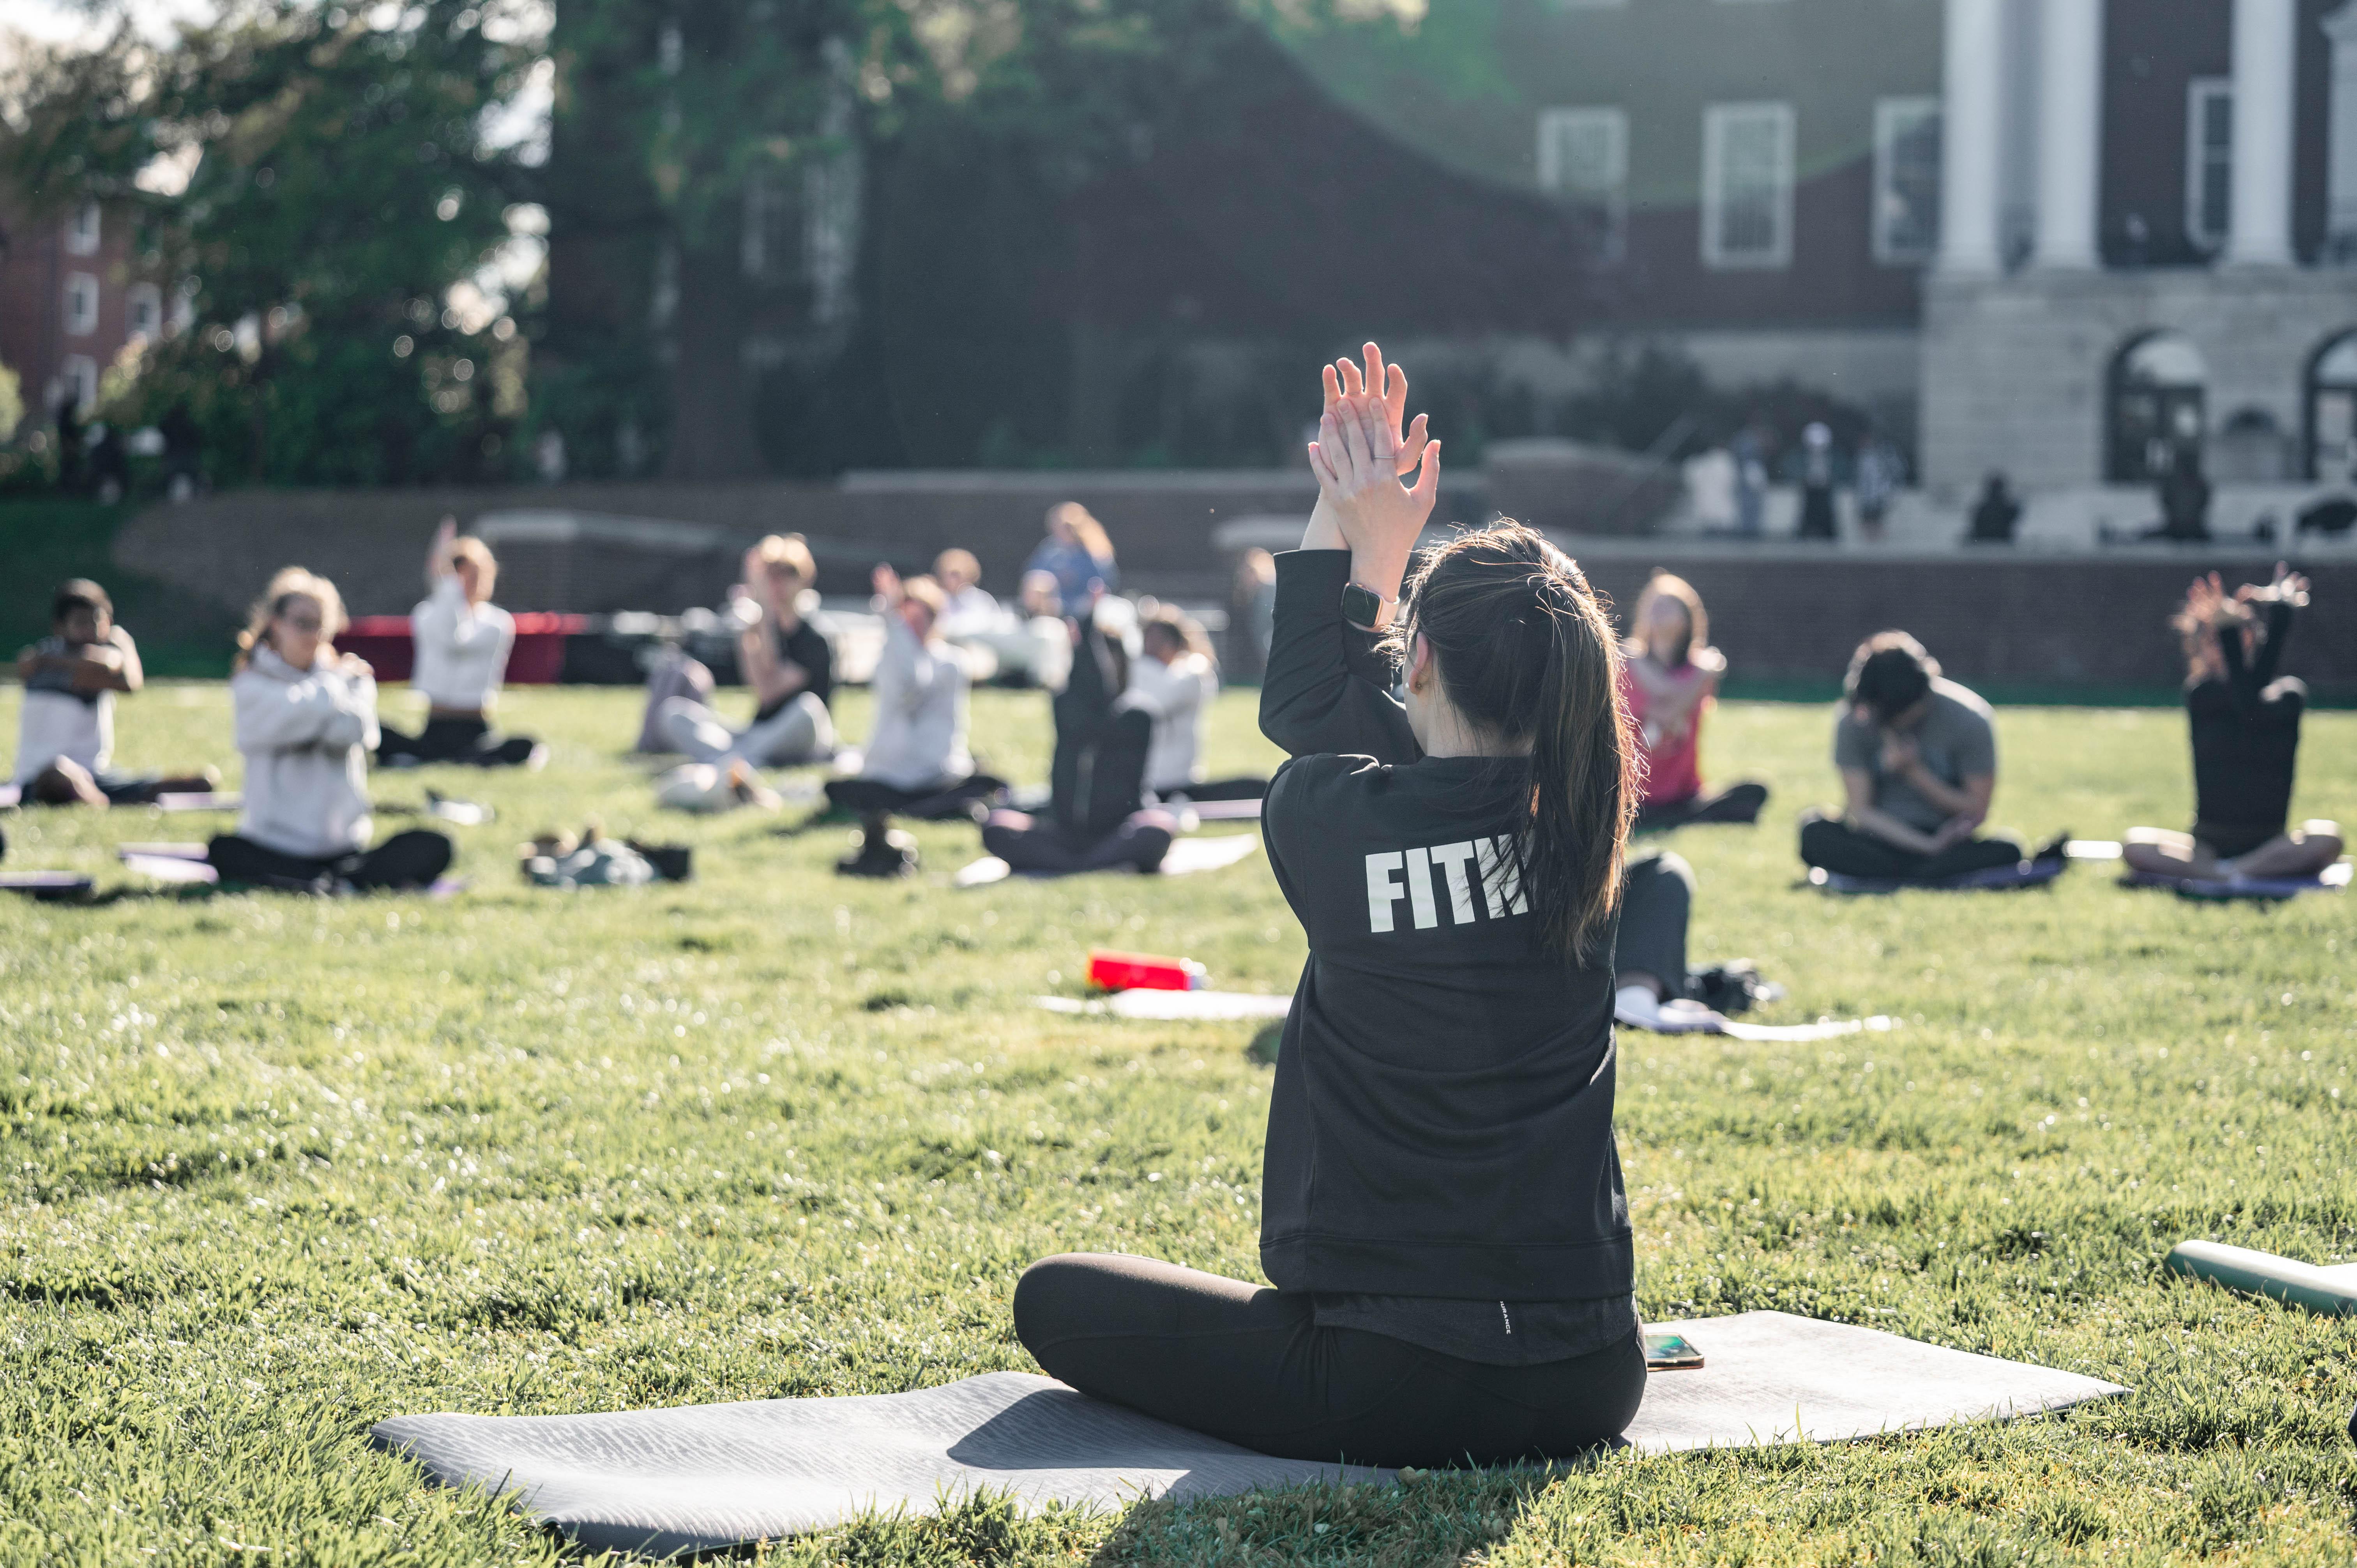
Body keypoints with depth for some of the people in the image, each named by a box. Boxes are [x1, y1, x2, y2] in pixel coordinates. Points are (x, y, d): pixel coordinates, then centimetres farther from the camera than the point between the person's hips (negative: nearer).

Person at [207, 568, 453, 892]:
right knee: (223, 851, -36)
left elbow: (354, 730, -7)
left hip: (342, 848, 3)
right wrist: (332, 679, 5)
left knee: (433, 846, -22)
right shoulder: (252, 685, 5)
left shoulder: (354, 677, 14)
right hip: (274, 848, -3)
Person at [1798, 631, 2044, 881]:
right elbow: (1861, 811, -10)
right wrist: (1930, 847, -20)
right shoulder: (1853, 720, -10)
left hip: (1950, 840, 0)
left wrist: (1913, 771, -18)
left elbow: (1976, 811, -6)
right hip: (1884, 838, 0)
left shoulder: (1968, 720, -12)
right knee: (1815, 833, -31)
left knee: (2006, 851, -33)